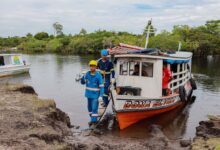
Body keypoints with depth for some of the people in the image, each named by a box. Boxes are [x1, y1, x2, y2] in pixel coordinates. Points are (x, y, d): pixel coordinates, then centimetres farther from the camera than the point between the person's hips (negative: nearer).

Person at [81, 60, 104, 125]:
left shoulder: (98, 75, -12)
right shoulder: (87, 74, -1)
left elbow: (101, 86, -11)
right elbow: (82, 82, 5)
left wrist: (101, 94, -17)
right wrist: (82, 78, -16)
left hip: (95, 95, -5)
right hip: (89, 94, 5)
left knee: (94, 108, -7)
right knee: (90, 107, 14)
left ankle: (94, 120, 2)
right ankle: (93, 118, 29)